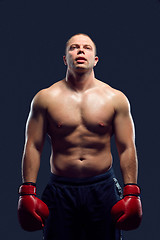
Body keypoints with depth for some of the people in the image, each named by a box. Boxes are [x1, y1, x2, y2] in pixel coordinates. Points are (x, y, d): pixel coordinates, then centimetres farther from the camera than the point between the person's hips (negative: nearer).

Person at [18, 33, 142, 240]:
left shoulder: (115, 99, 4)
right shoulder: (46, 98, 3)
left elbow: (127, 148, 3)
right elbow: (33, 147, 2)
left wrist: (131, 194, -3)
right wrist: (27, 192, -4)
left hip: (102, 188, 1)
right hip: (60, 190, 0)